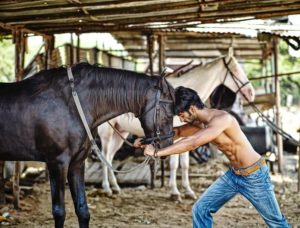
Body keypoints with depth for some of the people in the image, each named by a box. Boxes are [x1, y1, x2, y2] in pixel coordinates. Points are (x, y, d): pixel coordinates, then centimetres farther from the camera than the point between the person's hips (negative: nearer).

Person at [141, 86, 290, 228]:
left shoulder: (222, 118, -29)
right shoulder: (199, 123, -2)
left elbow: (192, 143, -37)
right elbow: (177, 132, 12)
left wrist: (157, 152, -34)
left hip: (254, 176, -8)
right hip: (232, 175, 8)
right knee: (201, 210, 1)